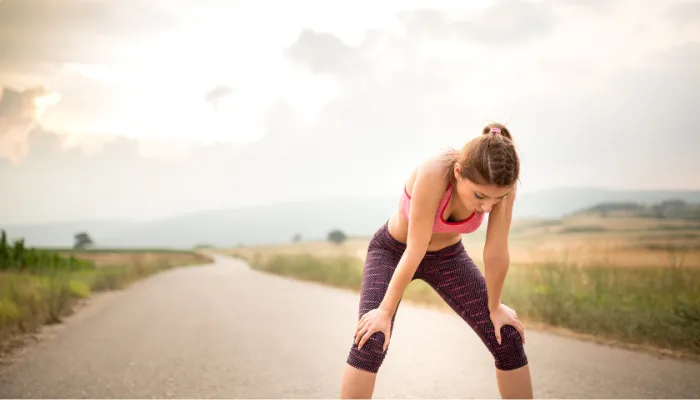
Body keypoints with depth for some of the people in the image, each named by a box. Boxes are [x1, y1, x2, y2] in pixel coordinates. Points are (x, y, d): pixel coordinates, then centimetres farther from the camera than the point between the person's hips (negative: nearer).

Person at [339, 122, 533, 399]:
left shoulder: (499, 184, -29)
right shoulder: (433, 175, -41)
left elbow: (496, 254, -17)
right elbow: (414, 252, -33)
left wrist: (495, 307, -5)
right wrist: (385, 311, -23)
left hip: (447, 255, 4)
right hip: (392, 250, -3)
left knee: (508, 340, -3)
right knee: (370, 341, -24)